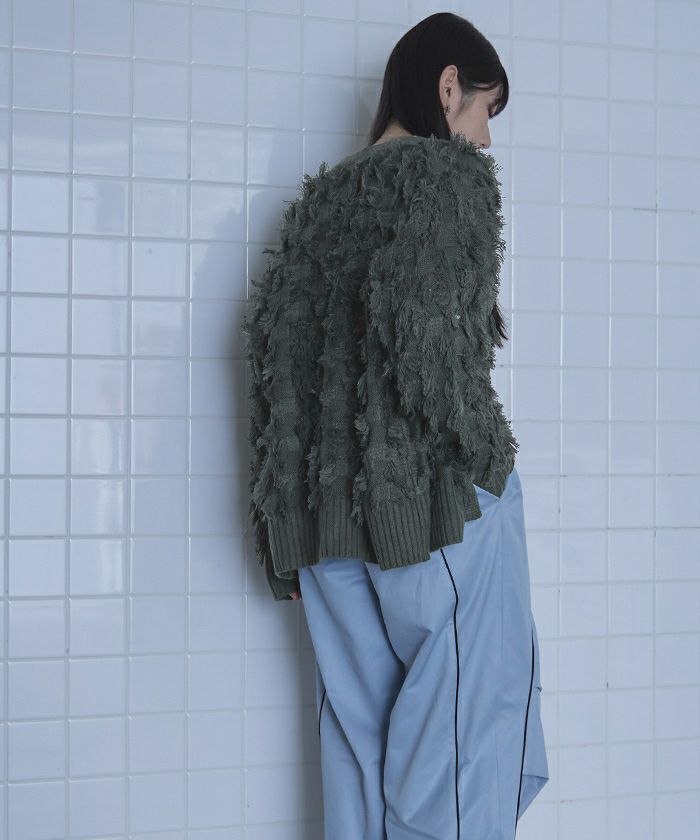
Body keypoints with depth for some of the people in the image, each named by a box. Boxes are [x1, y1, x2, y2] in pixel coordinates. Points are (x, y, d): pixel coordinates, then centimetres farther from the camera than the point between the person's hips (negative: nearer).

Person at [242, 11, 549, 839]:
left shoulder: (320, 198, 15)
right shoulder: (452, 173, -4)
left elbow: (272, 349, 11)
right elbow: (426, 324, -19)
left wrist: (287, 535, 14)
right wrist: (483, 453, -8)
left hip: (327, 510, 7)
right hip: (436, 494, -7)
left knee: (359, 732, 12)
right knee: (468, 716, 2)